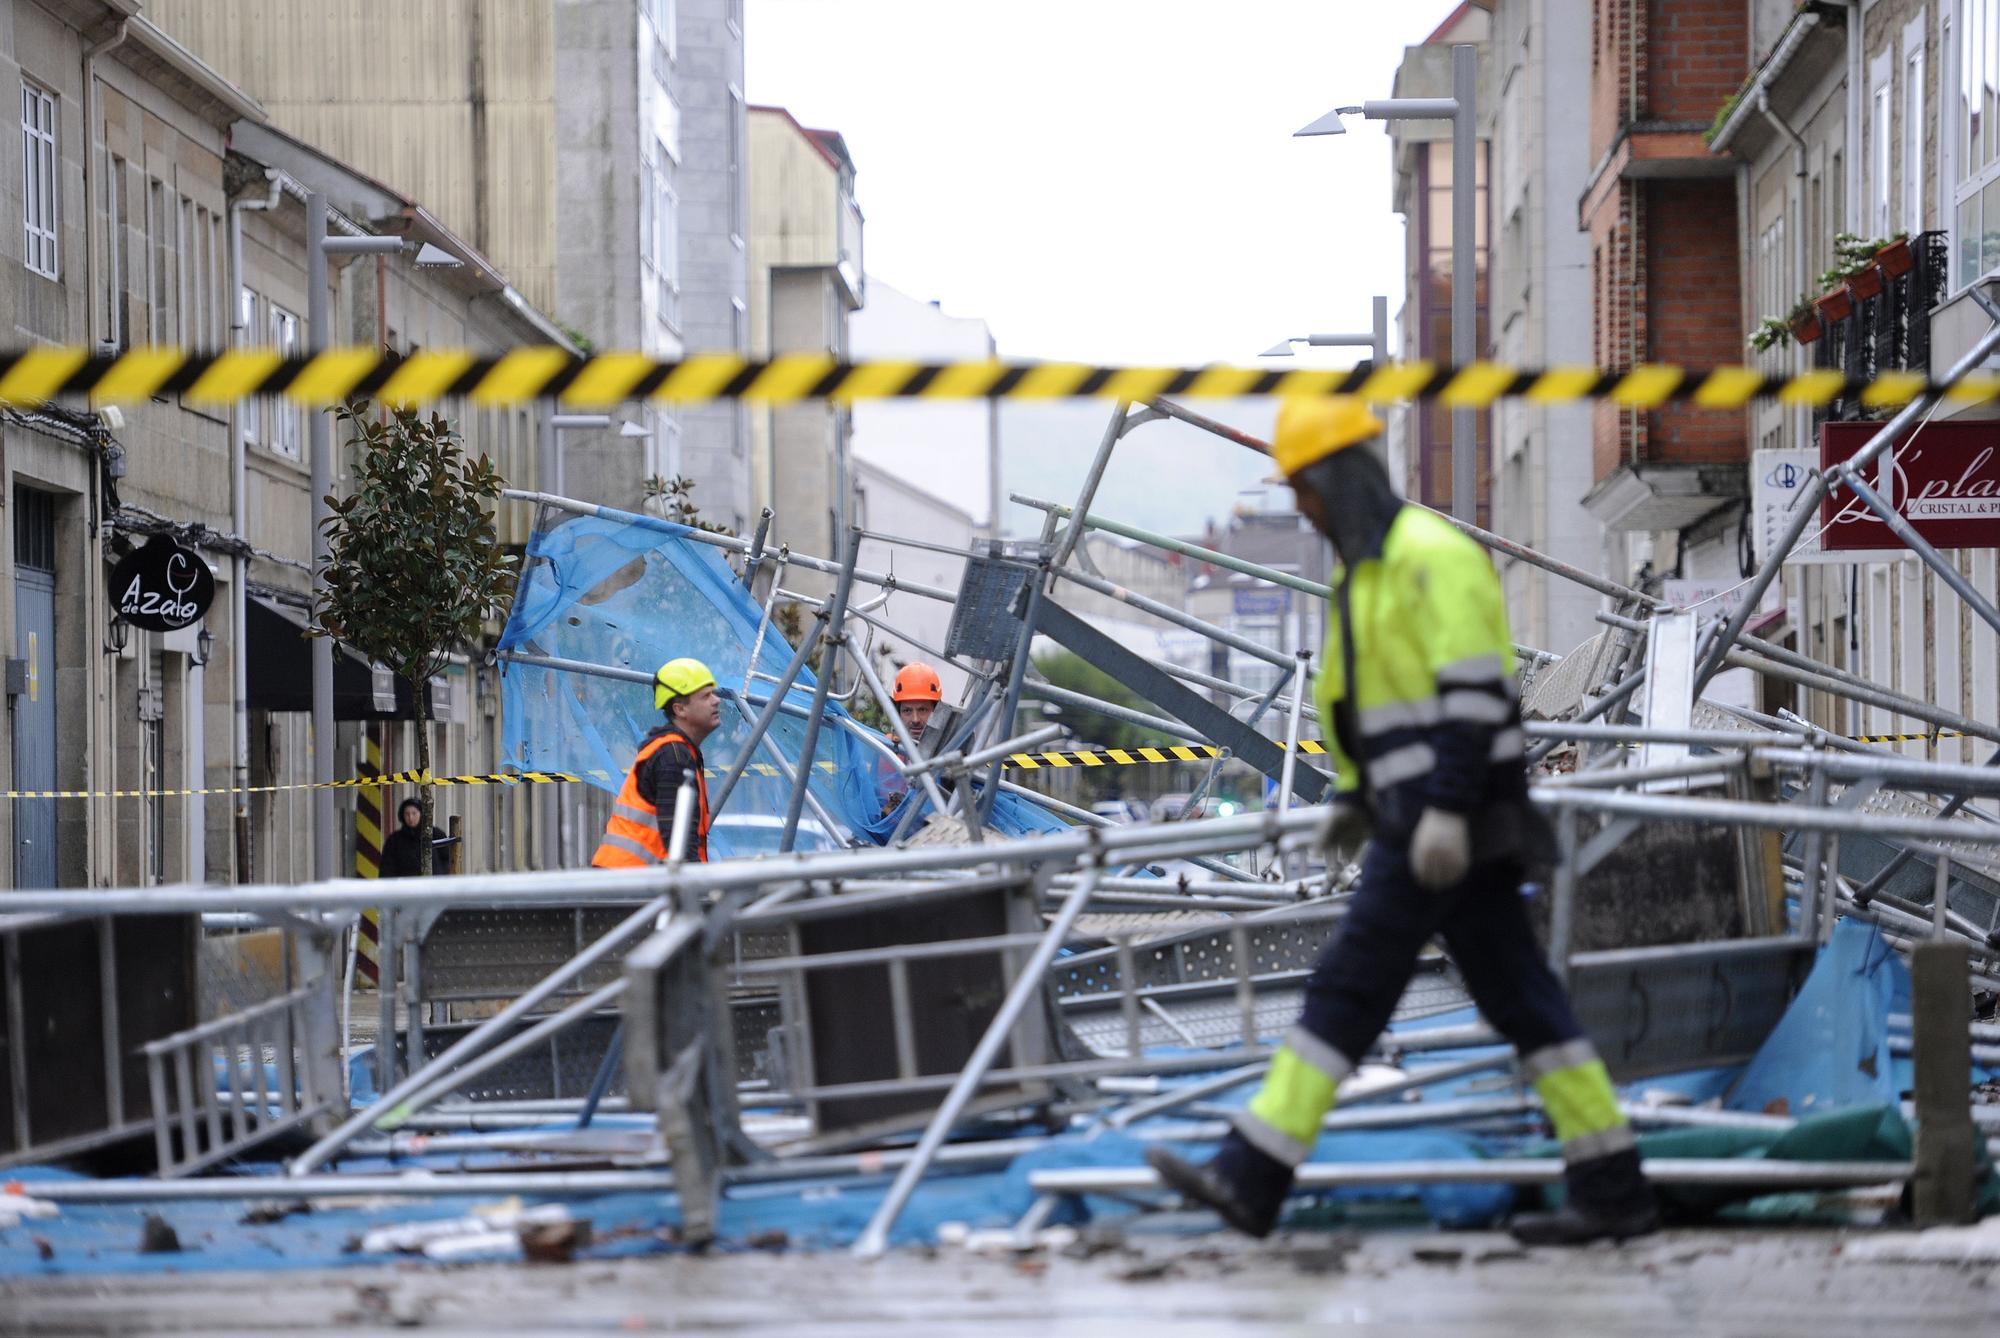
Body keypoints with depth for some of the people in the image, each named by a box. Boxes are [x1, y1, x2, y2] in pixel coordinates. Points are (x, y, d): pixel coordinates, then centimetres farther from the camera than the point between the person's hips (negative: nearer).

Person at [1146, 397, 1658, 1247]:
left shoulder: (1430, 555, -13)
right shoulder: (1368, 570, 20)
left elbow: (1475, 689, -21)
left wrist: (1445, 810, -26)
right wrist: (1353, 797, 19)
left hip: (1453, 819, -10)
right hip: (1422, 818, 10)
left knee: (1351, 985, -9)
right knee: (1517, 996, 8)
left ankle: (1253, 1177, -9)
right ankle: (1612, 1187, 8)